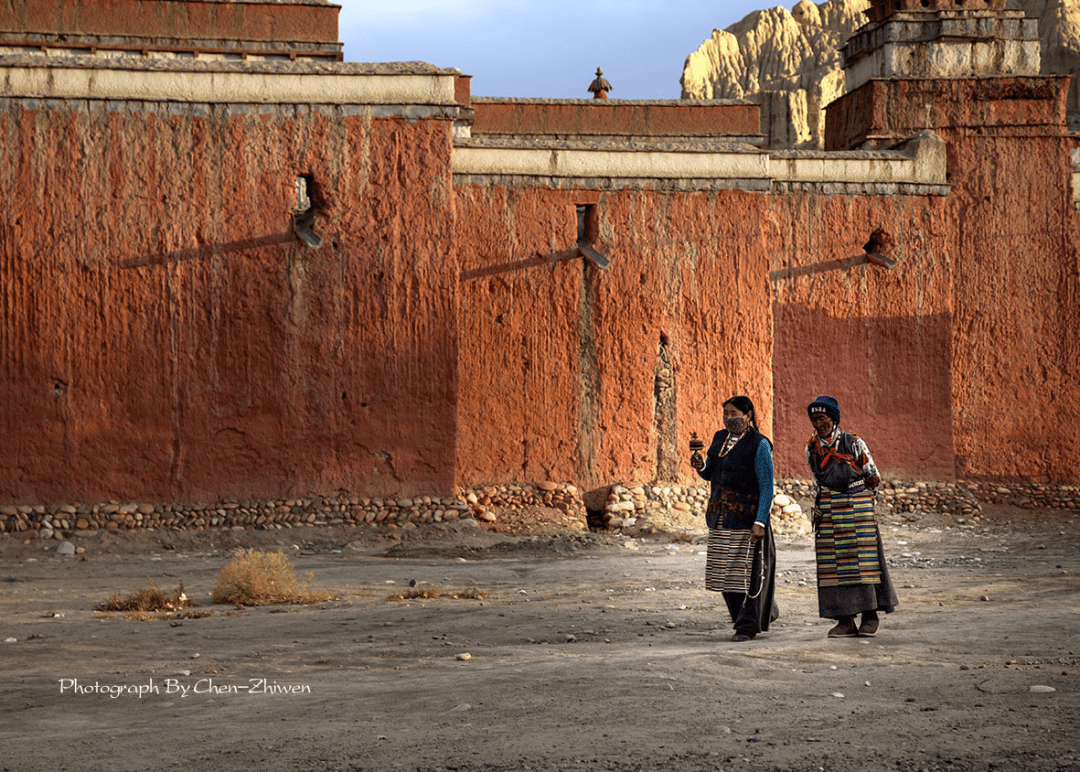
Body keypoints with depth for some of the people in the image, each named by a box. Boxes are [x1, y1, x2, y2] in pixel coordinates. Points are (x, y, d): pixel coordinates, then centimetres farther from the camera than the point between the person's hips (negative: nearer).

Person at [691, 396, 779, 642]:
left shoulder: (759, 445, -9)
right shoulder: (720, 438, 12)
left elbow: (767, 487, -12)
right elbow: (710, 475, 21)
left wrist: (760, 522, -19)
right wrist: (700, 465, -2)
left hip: (747, 518, -7)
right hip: (720, 518, 7)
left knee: (747, 571, -5)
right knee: (724, 572, 9)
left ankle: (747, 626, 3)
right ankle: (765, 612, 26)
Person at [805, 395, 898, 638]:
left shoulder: (854, 443, -4)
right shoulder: (811, 448, 6)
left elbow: (874, 477, 3)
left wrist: (853, 497, 5)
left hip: (857, 505, -3)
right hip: (828, 509, 3)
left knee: (862, 559, -6)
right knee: (832, 563, -2)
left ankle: (870, 616, 2)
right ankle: (845, 620, 0)